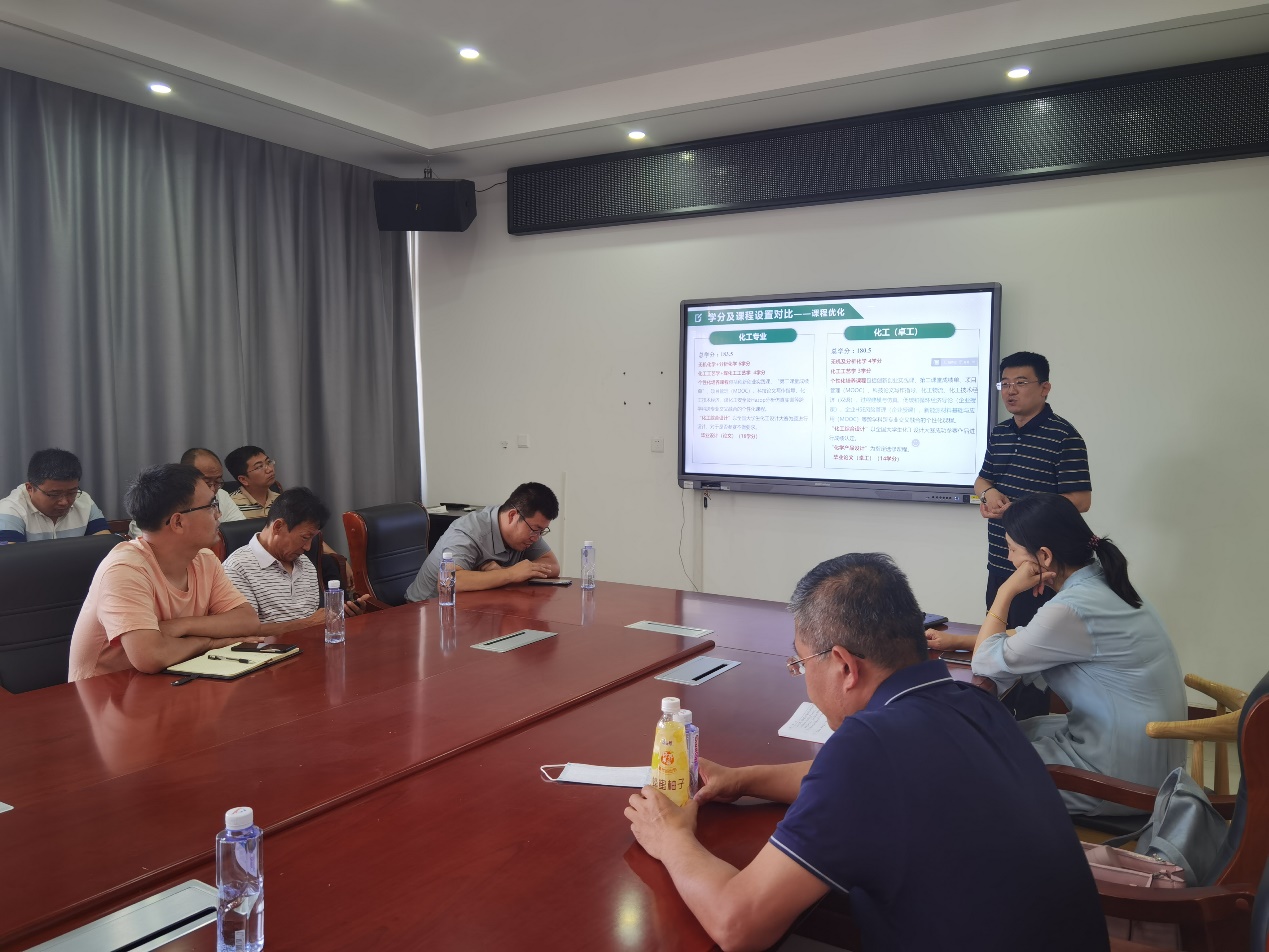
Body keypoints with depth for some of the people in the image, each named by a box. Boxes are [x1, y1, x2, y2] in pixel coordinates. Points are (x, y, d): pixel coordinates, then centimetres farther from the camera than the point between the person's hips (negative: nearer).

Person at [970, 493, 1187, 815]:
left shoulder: (1072, 609, -27)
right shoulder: (1100, 584, 2)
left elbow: (987, 664, -16)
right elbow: (1031, 640, 17)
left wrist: (1006, 591, -9)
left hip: (1122, 778, -9)